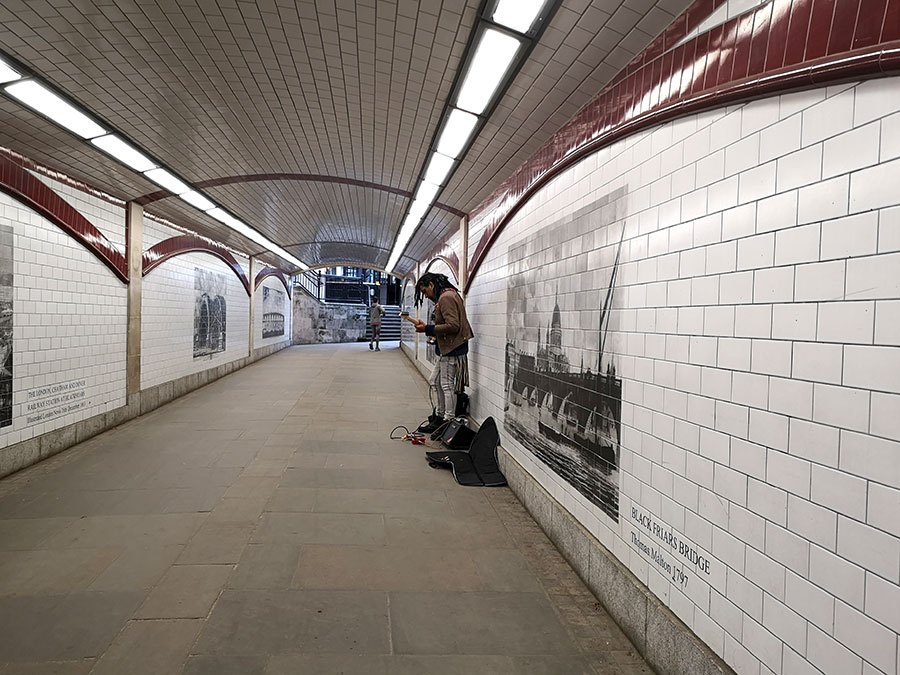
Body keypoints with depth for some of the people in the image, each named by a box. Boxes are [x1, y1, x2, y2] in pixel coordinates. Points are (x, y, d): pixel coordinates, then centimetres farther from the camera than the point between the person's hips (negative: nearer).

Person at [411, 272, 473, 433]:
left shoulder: (446, 297, -16)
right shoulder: (446, 296, 17)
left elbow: (453, 326, -24)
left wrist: (428, 329, -18)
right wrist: (427, 327, 10)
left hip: (452, 350, -11)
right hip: (446, 349, 11)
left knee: (446, 385, -4)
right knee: (434, 381, 17)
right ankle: (439, 415, 27)